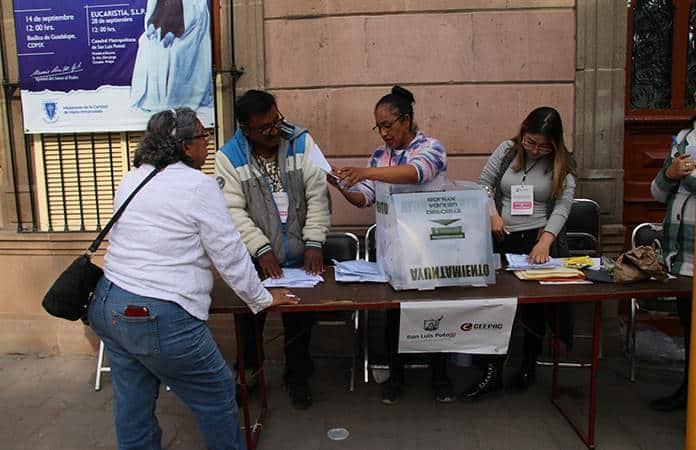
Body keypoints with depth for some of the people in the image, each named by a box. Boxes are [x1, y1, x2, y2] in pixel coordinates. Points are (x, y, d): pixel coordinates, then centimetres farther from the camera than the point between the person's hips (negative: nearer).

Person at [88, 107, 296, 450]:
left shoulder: (131, 179, 10)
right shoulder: (199, 185, -12)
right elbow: (230, 255, -9)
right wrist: (262, 300, 4)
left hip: (107, 305, 8)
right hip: (159, 319, -8)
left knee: (133, 402, 20)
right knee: (217, 395, 11)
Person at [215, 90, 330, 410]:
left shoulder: (301, 142, -4)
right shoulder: (229, 158, -6)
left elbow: (317, 195, -5)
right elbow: (233, 211, -10)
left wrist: (313, 243, -12)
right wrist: (262, 250, -19)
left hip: (299, 255, 1)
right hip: (254, 260, 0)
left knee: (301, 320, 10)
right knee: (250, 317, 13)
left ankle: (297, 378, 33)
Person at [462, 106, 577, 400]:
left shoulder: (562, 164, 3)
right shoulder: (507, 150, 8)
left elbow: (562, 207, -4)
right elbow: (484, 183, 12)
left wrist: (545, 241, -19)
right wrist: (492, 214, -5)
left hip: (541, 239, -1)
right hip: (504, 237, 2)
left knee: (535, 300, -10)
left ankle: (530, 363, 15)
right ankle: (492, 372, -2)